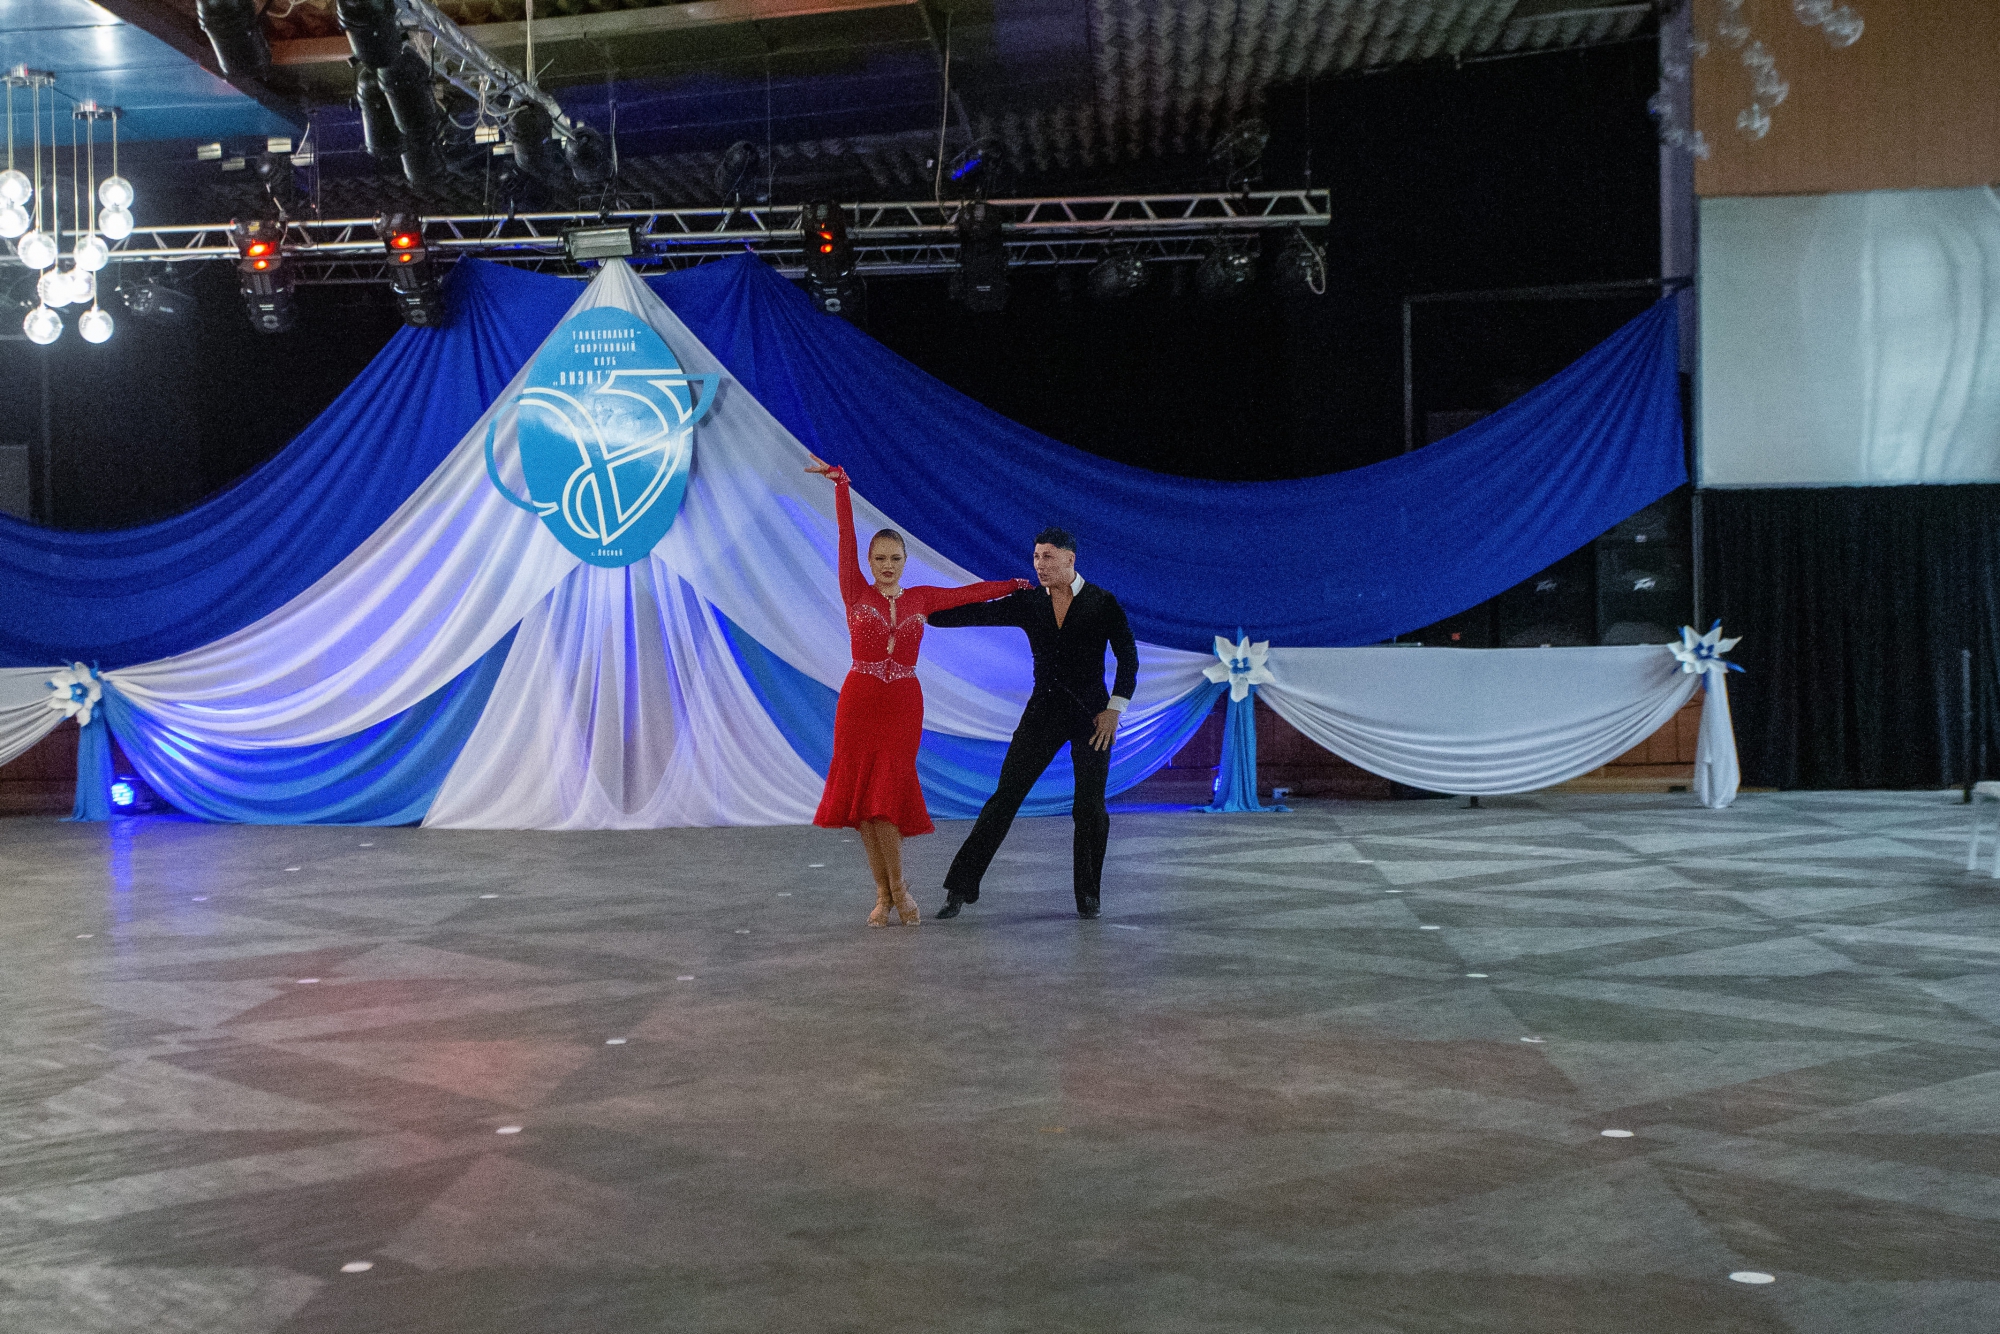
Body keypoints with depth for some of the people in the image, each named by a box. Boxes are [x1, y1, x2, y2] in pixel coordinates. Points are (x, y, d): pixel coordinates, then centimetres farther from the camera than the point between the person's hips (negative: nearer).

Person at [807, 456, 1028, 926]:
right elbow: (846, 534, -3)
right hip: (858, 702, 0)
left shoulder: (921, 599, 9)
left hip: (904, 705, 1)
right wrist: (840, 482, -8)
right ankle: (884, 894, 11)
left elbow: (971, 593, 18)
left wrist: (1018, 584, 20)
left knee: (887, 796, -7)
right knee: (860, 796, 0)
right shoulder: (856, 593, 2)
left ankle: (897, 887, 10)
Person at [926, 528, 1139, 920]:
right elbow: (977, 613, -4)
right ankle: (961, 886, -1)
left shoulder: (1103, 603, -4)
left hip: (1091, 713, -2)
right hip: (1044, 711, 2)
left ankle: (1088, 895, 16)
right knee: (1005, 796, -3)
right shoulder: (1027, 603, 3)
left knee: (1090, 807, -1)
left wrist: (1115, 708, -9)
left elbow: (1128, 658, -2)